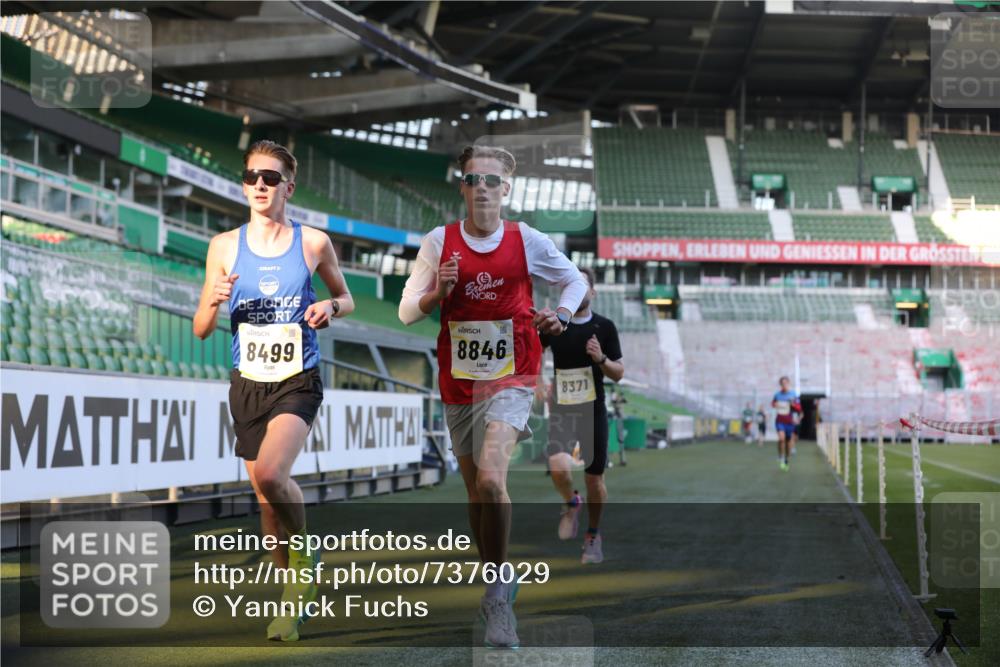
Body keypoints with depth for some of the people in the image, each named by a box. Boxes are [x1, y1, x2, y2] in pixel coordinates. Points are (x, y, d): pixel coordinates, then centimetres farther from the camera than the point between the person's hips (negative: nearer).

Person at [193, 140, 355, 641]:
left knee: (270, 474, -26)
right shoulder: (224, 246, 1)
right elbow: (201, 331, 4)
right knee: (265, 496, 10)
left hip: (298, 380, -3)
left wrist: (330, 307, -9)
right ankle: (293, 593, 28)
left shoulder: (313, 243, -2)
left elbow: (346, 298, 13)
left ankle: (303, 549, 2)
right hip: (247, 382, 3)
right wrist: (214, 300, -17)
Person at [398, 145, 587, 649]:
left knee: (490, 480, -24)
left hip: (510, 381, -3)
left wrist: (561, 315, -6)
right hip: (457, 385, 3)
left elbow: (575, 280, 14)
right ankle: (498, 585, 33)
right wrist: (437, 292, -16)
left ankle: (497, 594, -12)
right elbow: (406, 311, 4)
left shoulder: (528, 241, -3)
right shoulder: (439, 242, 0)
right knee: (476, 491, 13)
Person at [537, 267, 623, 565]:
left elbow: (619, 374, 2)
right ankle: (571, 504, 12)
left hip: (593, 411, 0)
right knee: (559, 469, -21)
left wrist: (602, 359, -17)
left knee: (594, 477, 5)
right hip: (561, 409, 0)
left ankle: (593, 537, 26)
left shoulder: (604, 327, -1)